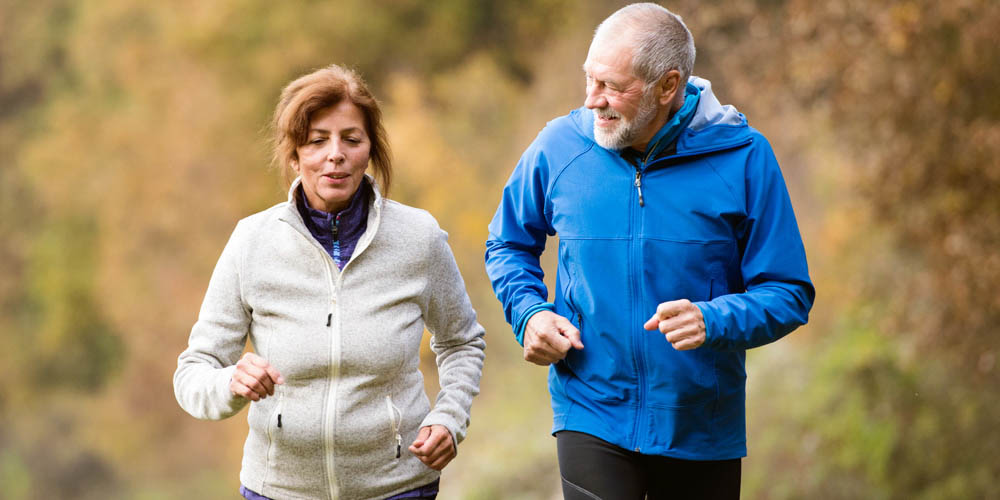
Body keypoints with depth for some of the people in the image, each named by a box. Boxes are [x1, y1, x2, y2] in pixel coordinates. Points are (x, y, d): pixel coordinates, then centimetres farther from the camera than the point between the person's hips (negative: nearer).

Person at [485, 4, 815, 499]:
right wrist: (529, 312, -3)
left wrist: (712, 321, -23)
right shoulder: (557, 146, -2)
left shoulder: (742, 156, -8)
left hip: (703, 430, 0)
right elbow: (509, 244, 16)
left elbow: (789, 294, -6)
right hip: (590, 416, 0)